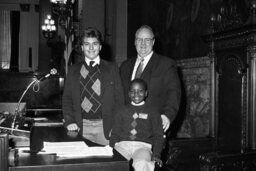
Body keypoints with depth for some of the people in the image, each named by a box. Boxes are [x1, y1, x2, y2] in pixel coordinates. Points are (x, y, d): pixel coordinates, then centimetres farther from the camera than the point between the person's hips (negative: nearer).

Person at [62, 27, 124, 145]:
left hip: (106, 126, -1)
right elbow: (67, 99, 10)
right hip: (81, 126, 1)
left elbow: (119, 98, 4)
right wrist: (69, 121, -4)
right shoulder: (73, 70, 10)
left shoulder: (112, 68, 7)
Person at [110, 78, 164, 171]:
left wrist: (156, 154, -4)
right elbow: (115, 133, 19)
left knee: (141, 163, -36)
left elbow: (158, 135, 12)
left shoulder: (152, 111, 16)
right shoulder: (122, 111, 22)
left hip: (143, 145, -2)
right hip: (122, 145, 2)